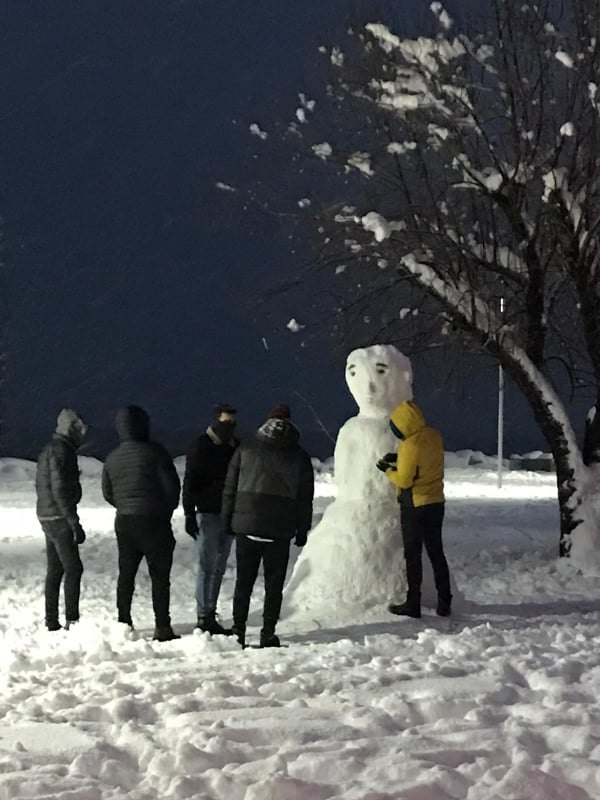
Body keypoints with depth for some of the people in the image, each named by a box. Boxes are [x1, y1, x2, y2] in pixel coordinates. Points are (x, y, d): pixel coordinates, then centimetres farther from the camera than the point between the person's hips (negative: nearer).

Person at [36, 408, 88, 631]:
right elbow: (60, 490, -22)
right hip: (59, 518, -10)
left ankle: (52, 621, 16)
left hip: (47, 517, 10)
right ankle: (72, 620, -9)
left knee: (55, 570, 13)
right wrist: (74, 523, -21)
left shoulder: (49, 450, 15)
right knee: (73, 569, -8)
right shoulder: (60, 451, -16)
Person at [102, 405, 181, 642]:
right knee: (159, 574, 0)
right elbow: (171, 485, -9)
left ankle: (123, 623, 17)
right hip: (153, 522, -5)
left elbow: (108, 493, 13)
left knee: (126, 573, 14)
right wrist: (167, 510, 8)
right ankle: (162, 627, -3)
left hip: (124, 522, 5)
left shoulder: (112, 458, 6)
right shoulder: (153, 452, -12)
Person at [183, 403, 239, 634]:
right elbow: (189, 483, -9)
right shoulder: (200, 447, -6)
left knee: (219, 568, 8)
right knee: (207, 567, -8)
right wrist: (189, 515, -15)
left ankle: (210, 616, 11)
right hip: (208, 514, -6)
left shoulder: (235, 447, 13)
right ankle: (203, 617, -7)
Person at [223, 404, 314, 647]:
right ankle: (268, 633, 2)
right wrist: (302, 529, 12)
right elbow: (305, 497, 6)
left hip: (246, 526, 1)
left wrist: (227, 520, 11)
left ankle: (238, 630, 6)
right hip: (281, 530, 0)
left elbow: (230, 488, 5)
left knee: (244, 581, 7)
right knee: (274, 582, 5)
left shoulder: (246, 449, 4)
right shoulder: (299, 456, 5)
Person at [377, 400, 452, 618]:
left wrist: (388, 470, -2)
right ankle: (444, 602, 15)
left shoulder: (410, 445, -22)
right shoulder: (434, 436, 2)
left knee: (413, 555, 2)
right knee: (436, 553, 13)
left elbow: (404, 480, -19)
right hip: (436, 504, 7)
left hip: (414, 507, -7)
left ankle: (413, 604, 6)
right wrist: (400, 459, 9)